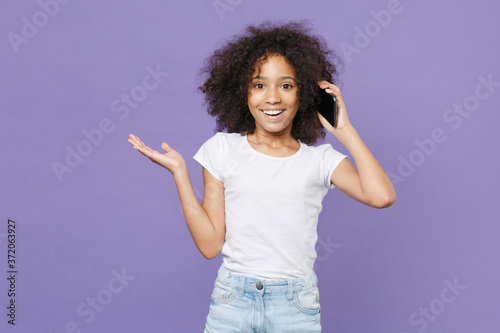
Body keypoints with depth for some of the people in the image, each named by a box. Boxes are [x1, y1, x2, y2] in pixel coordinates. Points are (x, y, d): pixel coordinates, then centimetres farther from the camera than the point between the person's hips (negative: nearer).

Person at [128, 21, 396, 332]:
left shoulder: (321, 159, 0)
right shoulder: (222, 149, 2)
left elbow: (381, 196, -19)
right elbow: (210, 243, -2)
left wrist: (344, 129, -8)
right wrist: (179, 172, -6)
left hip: (296, 307, 0)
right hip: (231, 302, 1)